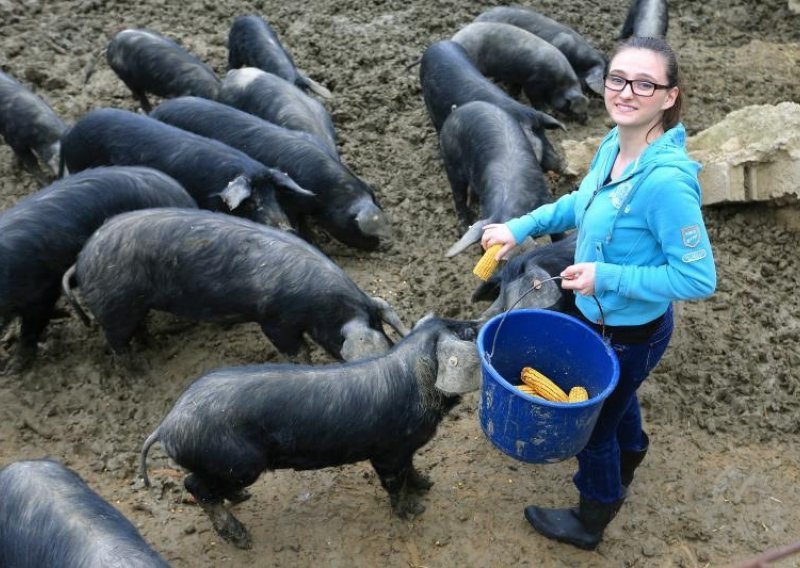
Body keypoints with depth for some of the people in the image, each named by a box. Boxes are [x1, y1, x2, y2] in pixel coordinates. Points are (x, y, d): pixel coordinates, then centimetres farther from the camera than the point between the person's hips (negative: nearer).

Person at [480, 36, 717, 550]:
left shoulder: (666, 180, -35)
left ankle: (590, 523, 45)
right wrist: (521, 227, 1)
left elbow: (698, 279, -29)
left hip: (630, 333, -8)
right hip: (606, 317, 8)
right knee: (618, 398, 33)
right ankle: (621, 478, 64)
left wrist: (607, 277, -28)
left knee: (593, 424, 15)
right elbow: (584, 202, 10)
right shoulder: (614, 145, -10)